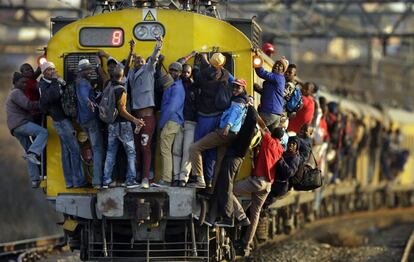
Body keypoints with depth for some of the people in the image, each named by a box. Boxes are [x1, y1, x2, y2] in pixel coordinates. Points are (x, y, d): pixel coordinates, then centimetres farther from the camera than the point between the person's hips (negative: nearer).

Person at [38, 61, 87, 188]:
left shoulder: (55, 83, 16)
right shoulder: (43, 86, -10)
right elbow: (52, 96, -30)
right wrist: (56, 82, -21)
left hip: (64, 120, 9)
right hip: (61, 120, -9)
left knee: (67, 151, 9)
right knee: (75, 150, -10)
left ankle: (69, 181, 12)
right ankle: (78, 181, -9)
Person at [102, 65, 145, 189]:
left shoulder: (109, 87, 1)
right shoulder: (121, 90, -18)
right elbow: (122, 110, -20)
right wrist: (134, 120, -22)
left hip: (111, 124, 6)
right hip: (122, 124, -6)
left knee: (110, 153, 10)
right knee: (131, 152, 3)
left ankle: (106, 180, 7)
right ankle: (130, 180, -2)